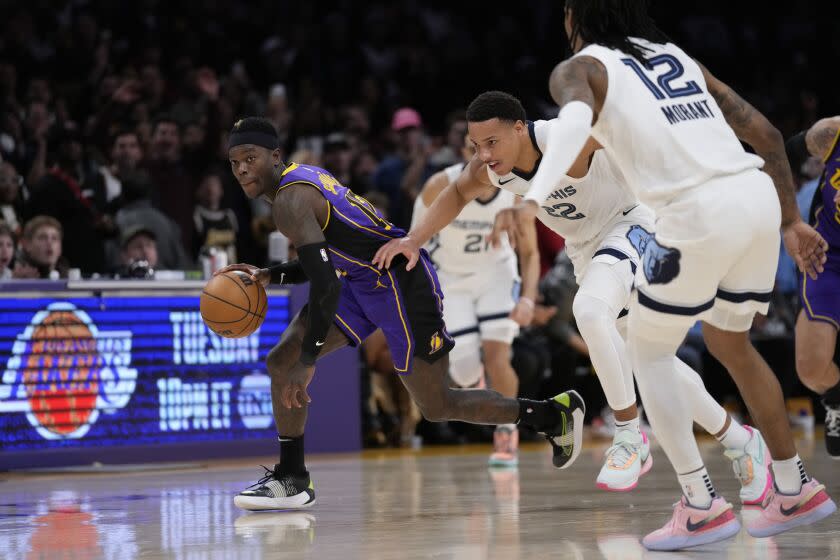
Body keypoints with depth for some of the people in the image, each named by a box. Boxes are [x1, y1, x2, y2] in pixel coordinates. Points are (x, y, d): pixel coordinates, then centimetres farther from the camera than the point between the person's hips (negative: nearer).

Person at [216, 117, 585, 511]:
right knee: (282, 362, 0)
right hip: (363, 281, 10)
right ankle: (291, 480, 7)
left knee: (437, 407, 1)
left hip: (402, 283, -10)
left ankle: (554, 413, 17)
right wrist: (270, 277, 11)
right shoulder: (302, 178, 12)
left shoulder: (290, 201, -19)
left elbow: (326, 283, -29)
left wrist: (307, 361, -26)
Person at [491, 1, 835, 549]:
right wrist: (791, 221, 25)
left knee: (650, 354, 13)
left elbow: (577, 118, -18)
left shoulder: (579, 68, 8)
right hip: (759, 195, 6)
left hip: (701, 211, -6)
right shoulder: (679, 56, 26)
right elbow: (766, 133, 21)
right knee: (730, 342, 27)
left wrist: (532, 199, -29)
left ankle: (703, 506, 5)